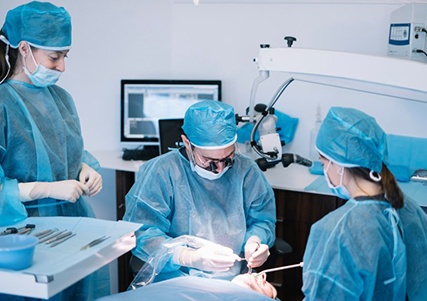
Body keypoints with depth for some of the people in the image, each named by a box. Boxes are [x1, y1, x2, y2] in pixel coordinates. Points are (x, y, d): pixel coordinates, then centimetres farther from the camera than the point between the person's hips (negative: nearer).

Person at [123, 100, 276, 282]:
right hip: (174, 284, -2)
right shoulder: (160, 172, -8)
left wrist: (255, 241, -10)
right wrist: (190, 257, -27)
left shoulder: (246, 171, 4)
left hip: (236, 281, 3)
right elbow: (141, 234, -12)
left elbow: (263, 220, 13)